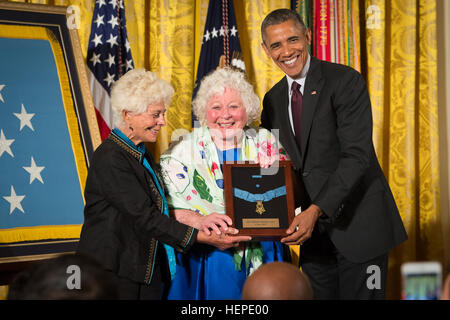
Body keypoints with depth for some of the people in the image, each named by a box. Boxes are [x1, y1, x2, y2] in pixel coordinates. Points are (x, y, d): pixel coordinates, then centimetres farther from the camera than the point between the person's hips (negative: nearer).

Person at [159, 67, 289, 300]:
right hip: (205, 261, -2)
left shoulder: (267, 144, 7)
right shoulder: (184, 149, 1)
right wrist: (199, 221, -27)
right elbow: (168, 205, -9)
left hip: (262, 257, 2)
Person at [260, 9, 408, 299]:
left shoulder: (346, 81, -12)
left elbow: (357, 155, -19)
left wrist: (316, 210, -28)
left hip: (357, 221, -5)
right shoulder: (273, 100, 9)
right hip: (313, 228, 6)